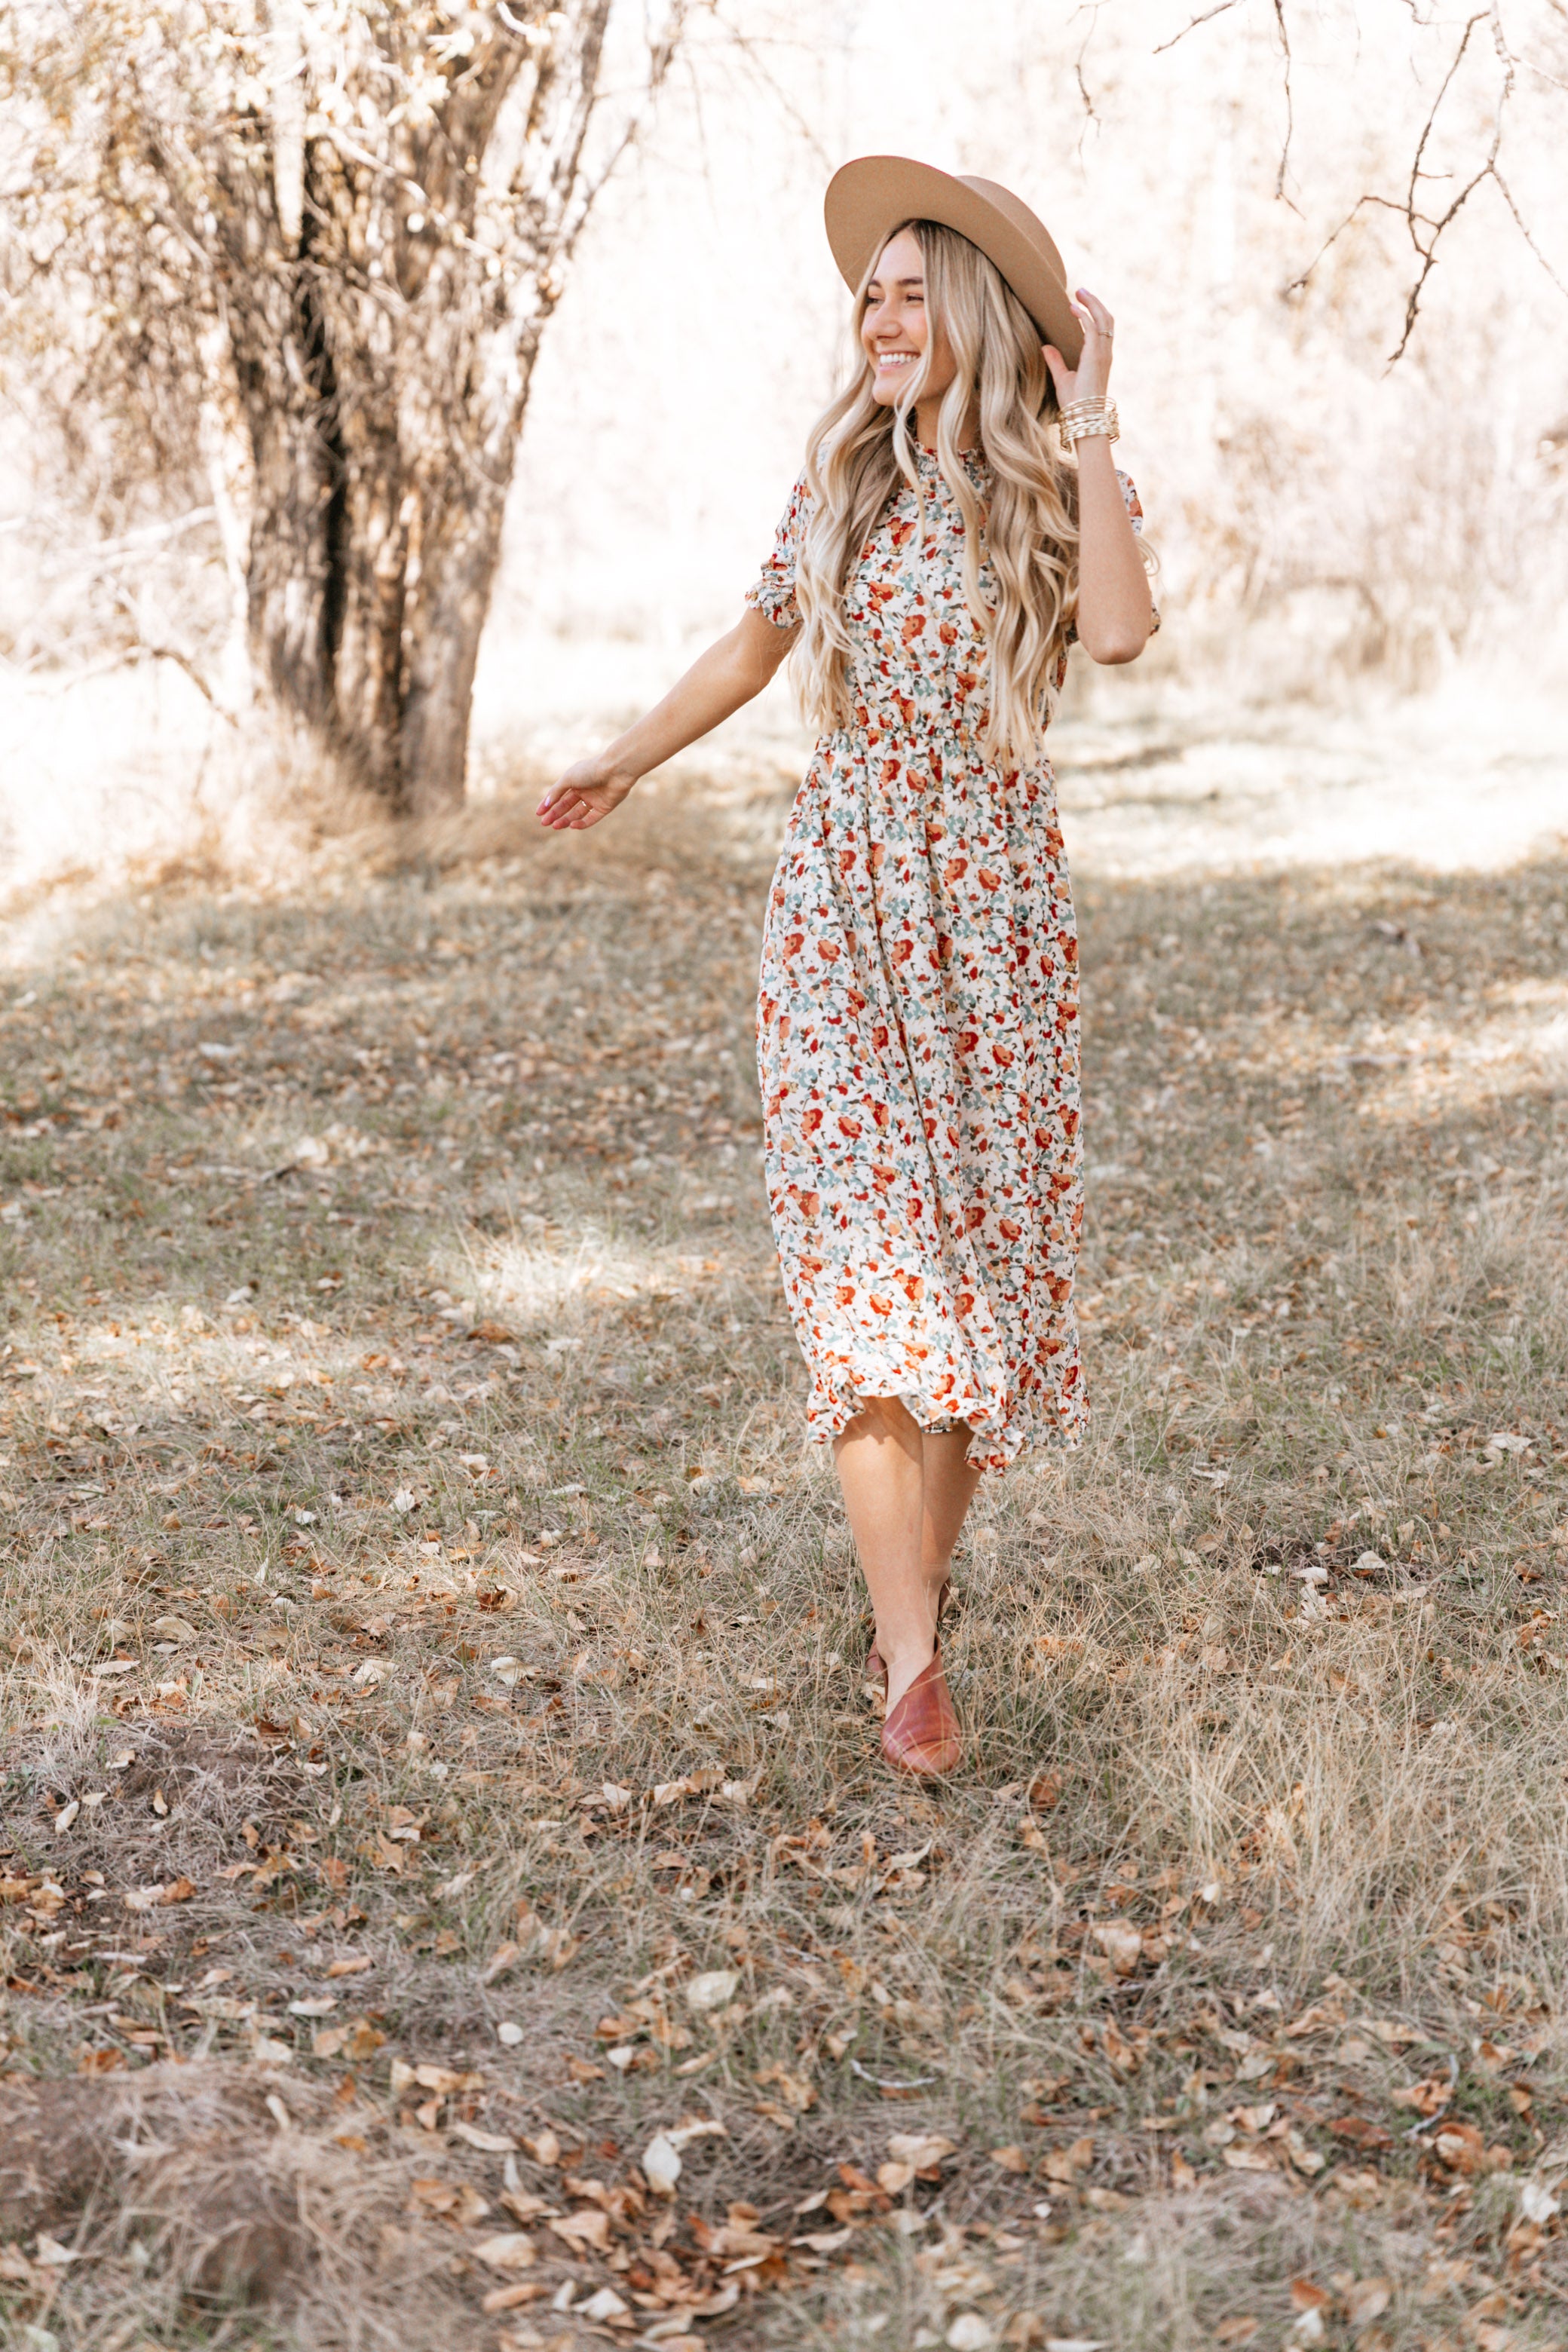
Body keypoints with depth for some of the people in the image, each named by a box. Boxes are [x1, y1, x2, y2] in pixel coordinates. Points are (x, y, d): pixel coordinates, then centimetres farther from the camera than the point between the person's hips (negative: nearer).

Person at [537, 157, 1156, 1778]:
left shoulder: (1054, 491, -2)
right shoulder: (841, 479, 7)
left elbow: (1119, 631, -24)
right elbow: (758, 642, 23)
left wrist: (1088, 432, -17)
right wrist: (624, 763, 31)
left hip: (995, 908, -1)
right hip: (840, 898, 1)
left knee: (978, 1249, 5)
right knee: (863, 1252, -11)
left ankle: (921, 1580, 25)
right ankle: (912, 1665, -13)